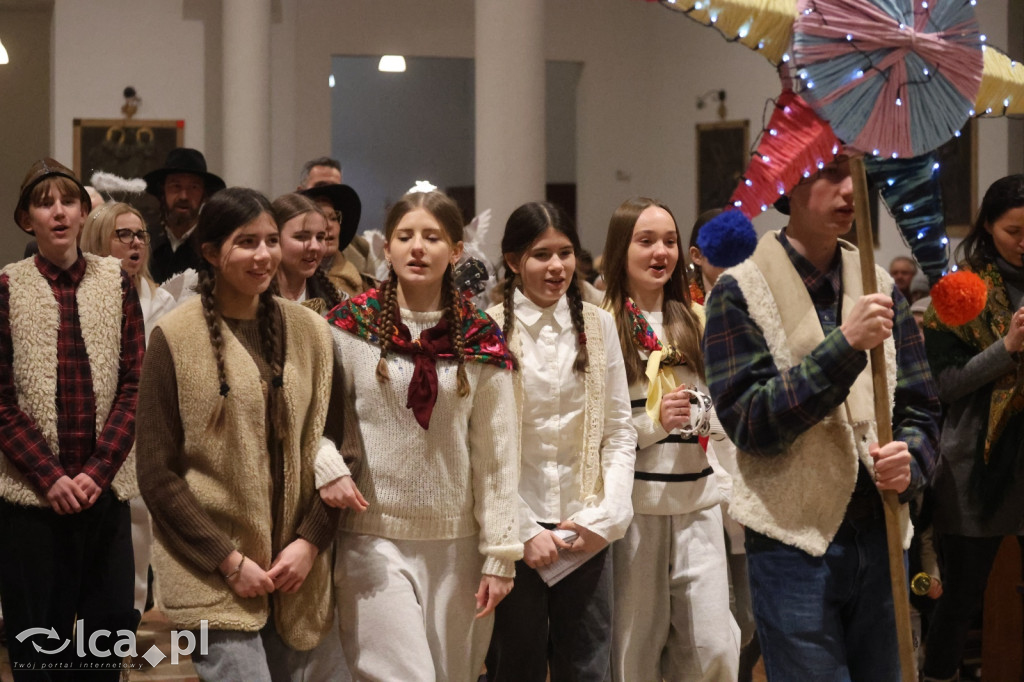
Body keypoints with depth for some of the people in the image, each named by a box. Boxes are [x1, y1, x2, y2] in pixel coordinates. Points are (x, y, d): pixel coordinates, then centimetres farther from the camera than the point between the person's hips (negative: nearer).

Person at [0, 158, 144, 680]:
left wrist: (97, 471, -8)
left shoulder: (115, 282, 5)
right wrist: (50, 476, -12)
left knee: (110, 624, 6)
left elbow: (134, 385, 2)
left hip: (104, 488, 2)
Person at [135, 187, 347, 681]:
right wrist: (229, 561, -9)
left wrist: (310, 541, -4)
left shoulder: (309, 331, 8)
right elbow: (157, 476, -5)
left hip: (299, 571, 4)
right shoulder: (175, 338, -4)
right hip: (214, 579, -4)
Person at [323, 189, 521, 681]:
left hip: (457, 544, 2)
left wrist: (500, 554, 2)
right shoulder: (351, 328, -1)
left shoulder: (480, 343, 4)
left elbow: (495, 455, 4)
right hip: (374, 542, -2)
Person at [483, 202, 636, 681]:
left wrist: (605, 516, -4)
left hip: (586, 532, 3)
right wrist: (524, 530, -10)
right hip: (514, 529, -3)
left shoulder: (598, 326, 7)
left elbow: (620, 432, 8)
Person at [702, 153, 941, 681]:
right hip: (795, 544, -5)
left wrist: (910, 460, -11)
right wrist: (845, 345, -23)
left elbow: (920, 409, 12)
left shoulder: (879, 287, 9)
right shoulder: (740, 292, -5)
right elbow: (749, 421, -15)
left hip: (879, 536, 5)